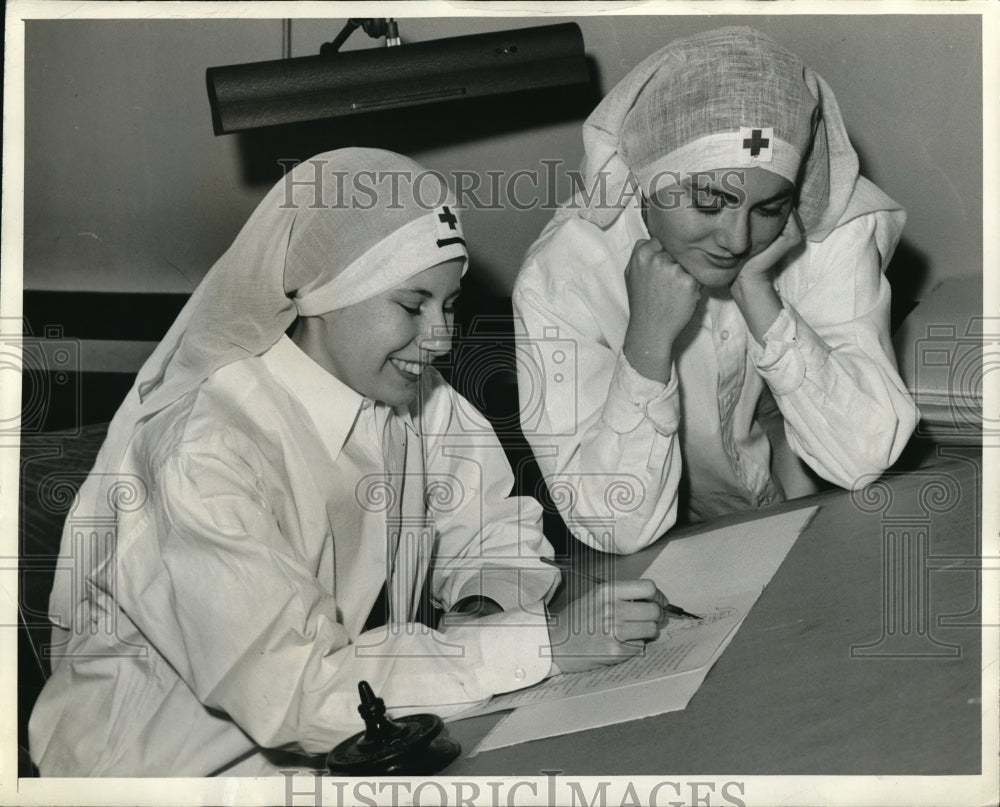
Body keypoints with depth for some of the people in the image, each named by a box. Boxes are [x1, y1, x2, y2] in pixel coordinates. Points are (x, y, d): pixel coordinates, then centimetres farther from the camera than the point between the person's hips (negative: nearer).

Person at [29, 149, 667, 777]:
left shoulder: (413, 394, -4)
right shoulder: (203, 449, -26)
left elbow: (496, 530, 5)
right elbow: (296, 690, -30)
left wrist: (484, 607, -18)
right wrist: (544, 640, -30)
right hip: (187, 763, -6)